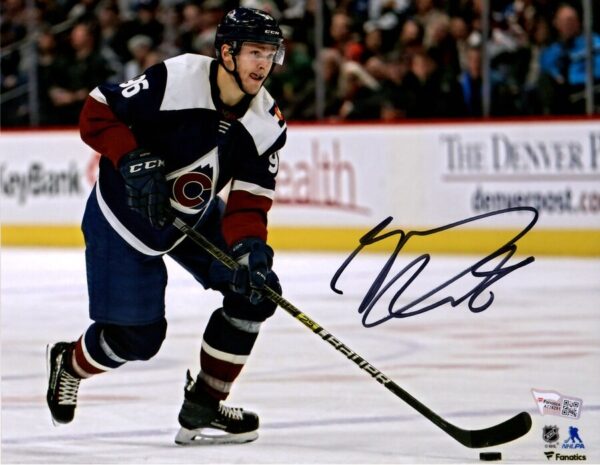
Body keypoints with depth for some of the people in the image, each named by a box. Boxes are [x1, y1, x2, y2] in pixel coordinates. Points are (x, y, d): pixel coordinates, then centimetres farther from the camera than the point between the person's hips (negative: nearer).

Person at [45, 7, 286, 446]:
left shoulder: (267, 124, -13)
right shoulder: (175, 79, -28)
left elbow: (249, 200, -13)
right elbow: (98, 112, -20)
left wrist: (249, 246, -32)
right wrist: (134, 160, -32)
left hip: (195, 216, 6)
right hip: (124, 213, -6)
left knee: (255, 291, -9)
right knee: (136, 336, -6)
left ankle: (201, 409, 4)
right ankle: (68, 365, 30)